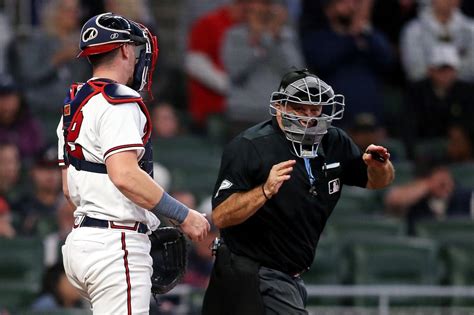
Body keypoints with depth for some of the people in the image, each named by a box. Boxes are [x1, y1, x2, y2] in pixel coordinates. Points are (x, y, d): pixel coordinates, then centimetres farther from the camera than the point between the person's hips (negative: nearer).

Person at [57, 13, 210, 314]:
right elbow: (125, 176, -23)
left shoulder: (73, 106, 17)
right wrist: (184, 216, -16)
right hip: (115, 246, -10)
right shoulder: (119, 103, -12)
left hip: (80, 239, 10)